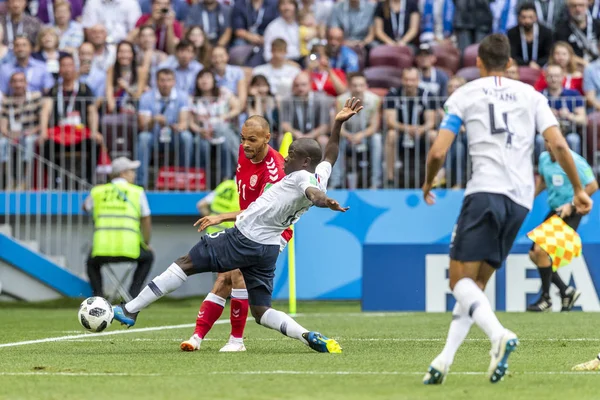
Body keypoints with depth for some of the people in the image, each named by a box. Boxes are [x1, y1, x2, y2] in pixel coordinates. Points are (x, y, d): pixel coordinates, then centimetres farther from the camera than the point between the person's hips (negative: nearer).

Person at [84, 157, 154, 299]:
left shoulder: (97, 191, 13)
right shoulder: (137, 192, 10)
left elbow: (85, 207, 34)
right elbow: (146, 222, 14)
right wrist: (146, 244, 29)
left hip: (101, 251, 2)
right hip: (129, 249, -1)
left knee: (92, 263, 35)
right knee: (147, 257, 30)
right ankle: (132, 296, 16)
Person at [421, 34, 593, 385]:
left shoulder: (463, 96, 8)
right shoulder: (531, 95, 15)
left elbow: (438, 152, 2)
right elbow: (558, 144, 2)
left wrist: (428, 186, 21)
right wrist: (579, 189, 11)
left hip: (486, 191, -4)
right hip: (521, 200, 4)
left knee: (461, 280, -3)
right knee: (476, 284, 13)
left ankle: (499, 335, -31)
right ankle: (445, 361, 5)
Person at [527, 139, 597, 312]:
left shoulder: (574, 160, -16)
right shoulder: (543, 158, 5)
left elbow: (592, 186, -14)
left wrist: (572, 205, -19)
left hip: (571, 213, -8)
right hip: (555, 211, 8)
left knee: (541, 250, -19)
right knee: (534, 254, 5)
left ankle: (545, 299, -6)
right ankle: (566, 291, 16)